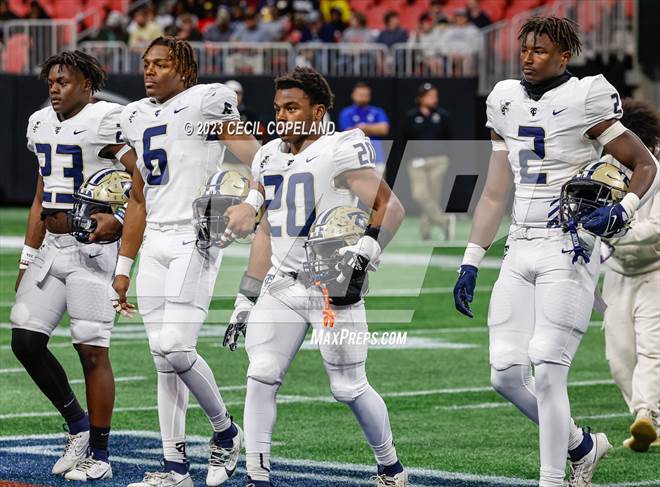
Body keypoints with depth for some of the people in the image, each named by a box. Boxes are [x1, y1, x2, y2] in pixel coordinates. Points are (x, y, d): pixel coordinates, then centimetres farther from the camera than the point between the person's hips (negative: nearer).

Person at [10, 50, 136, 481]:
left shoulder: (107, 121, -10)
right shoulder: (41, 123, 14)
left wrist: (118, 220, -28)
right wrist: (28, 259, 20)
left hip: (91, 248, -8)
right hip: (51, 247, 8)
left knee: (92, 349, -5)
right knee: (25, 340, 3)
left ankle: (99, 455, 3)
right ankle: (77, 423, 20)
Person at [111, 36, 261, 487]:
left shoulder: (207, 102, -5)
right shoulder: (137, 117, 17)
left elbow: (255, 158, -11)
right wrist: (123, 266, 21)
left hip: (196, 238, -7)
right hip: (155, 244, 7)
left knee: (175, 349, -16)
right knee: (164, 358, 6)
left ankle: (226, 430, 7)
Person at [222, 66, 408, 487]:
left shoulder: (341, 150, -9)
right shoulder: (270, 158, 13)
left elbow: (391, 208, -10)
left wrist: (362, 255, -22)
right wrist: (246, 299, 19)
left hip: (334, 287, -6)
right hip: (281, 285, 6)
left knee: (349, 387, 1)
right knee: (261, 376, -6)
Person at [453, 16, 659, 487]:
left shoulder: (585, 101, -6)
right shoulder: (507, 103, 12)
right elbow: (495, 195, 18)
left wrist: (622, 211, -18)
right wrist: (470, 263, 14)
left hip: (568, 252, -7)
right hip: (521, 251, 7)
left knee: (547, 373, -12)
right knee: (506, 374, 1)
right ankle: (583, 446, 22)